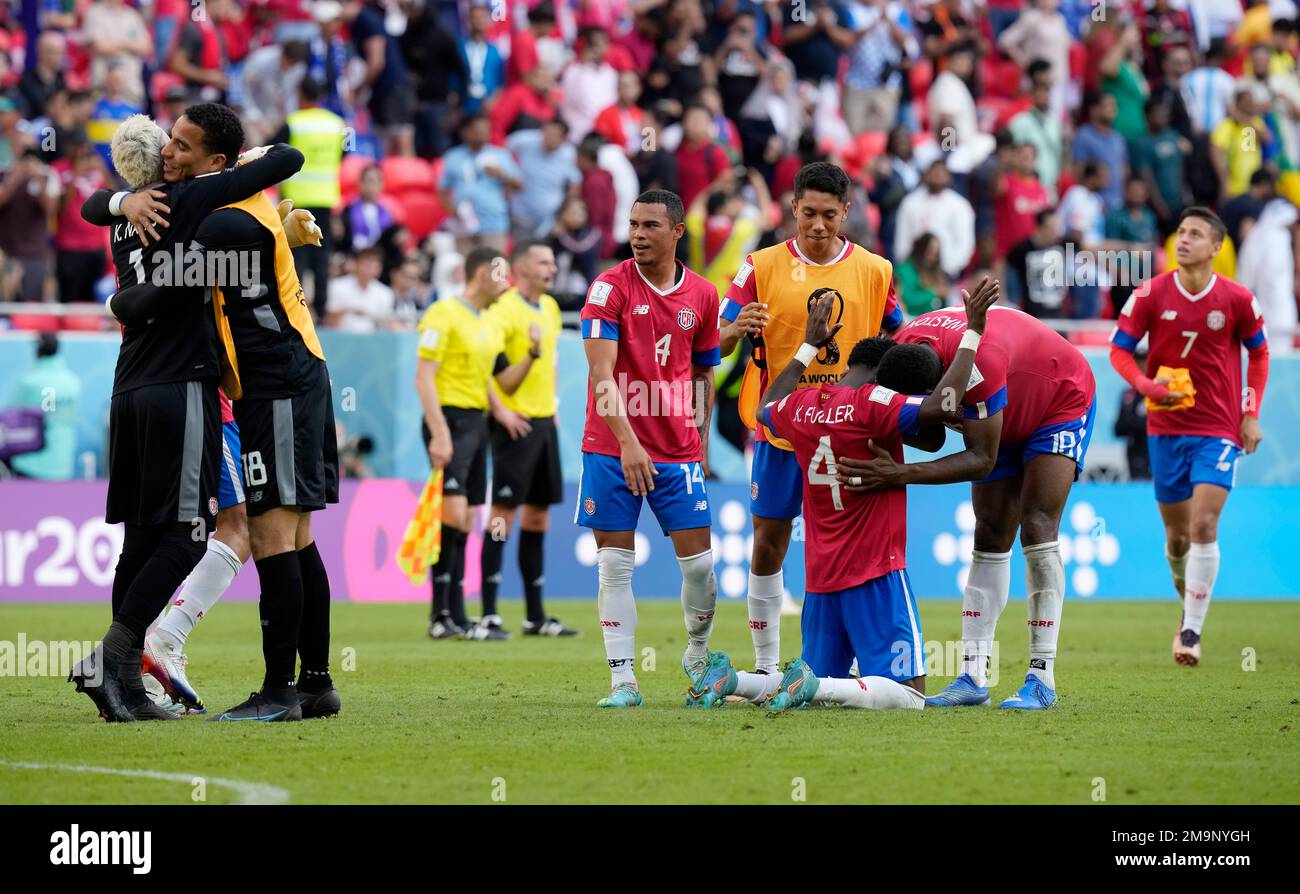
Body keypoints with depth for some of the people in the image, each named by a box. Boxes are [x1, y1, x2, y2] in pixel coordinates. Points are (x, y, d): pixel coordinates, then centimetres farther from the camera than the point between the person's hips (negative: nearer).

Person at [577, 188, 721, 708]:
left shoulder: (701, 295, 6)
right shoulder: (610, 288, -7)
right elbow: (601, 373, -14)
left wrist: (701, 441, 15)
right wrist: (626, 441, -23)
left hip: (679, 452, 3)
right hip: (611, 449, -3)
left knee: (699, 562, 0)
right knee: (615, 567, -2)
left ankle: (698, 656, 24)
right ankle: (623, 680, 2)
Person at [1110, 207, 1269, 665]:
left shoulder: (1237, 299, -5)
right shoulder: (1151, 295, -4)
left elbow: (1258, 352, 10)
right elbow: (1119, 349, 2)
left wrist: (1251, 414, 2)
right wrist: (1146, 385, -18)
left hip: (1219, 430, -2)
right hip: (1166, 426, 2)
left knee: (1203, 526, -16)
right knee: (1177, 535, 8)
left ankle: (1192, 632, -12)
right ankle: (1189, 605, 35)